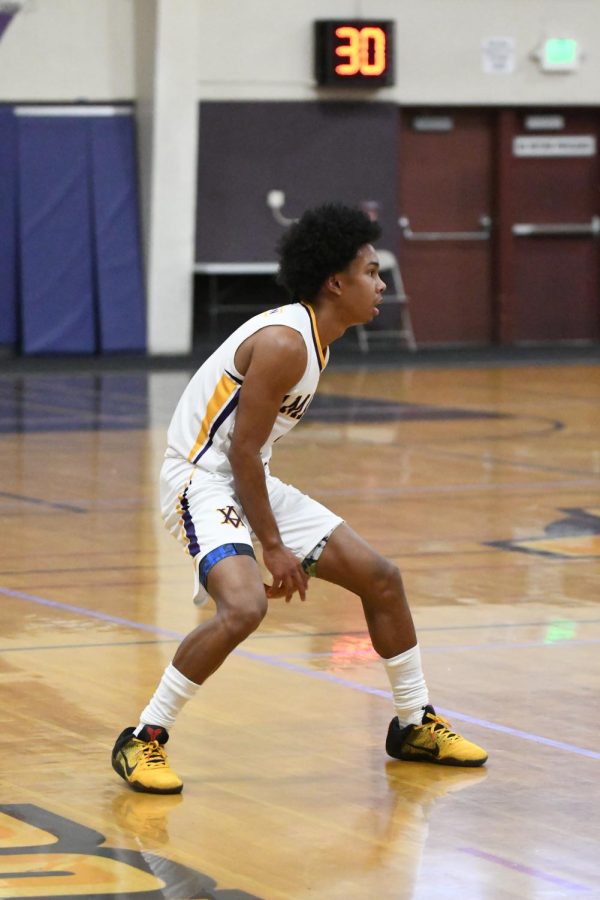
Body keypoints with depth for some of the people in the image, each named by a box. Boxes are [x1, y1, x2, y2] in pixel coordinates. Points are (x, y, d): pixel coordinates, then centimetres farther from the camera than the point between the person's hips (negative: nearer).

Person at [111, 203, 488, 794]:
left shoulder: (315, 340, 9)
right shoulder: (284, 342, -22)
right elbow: (241, 450, -22)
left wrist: (280, 543, 14)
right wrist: (273, 547, -18)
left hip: (253, 482, 10)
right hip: (201, 480, -10)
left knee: (379, 577, 9)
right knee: (244, 606, -33)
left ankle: (414, 724, 26)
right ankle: (142, 740, -18)